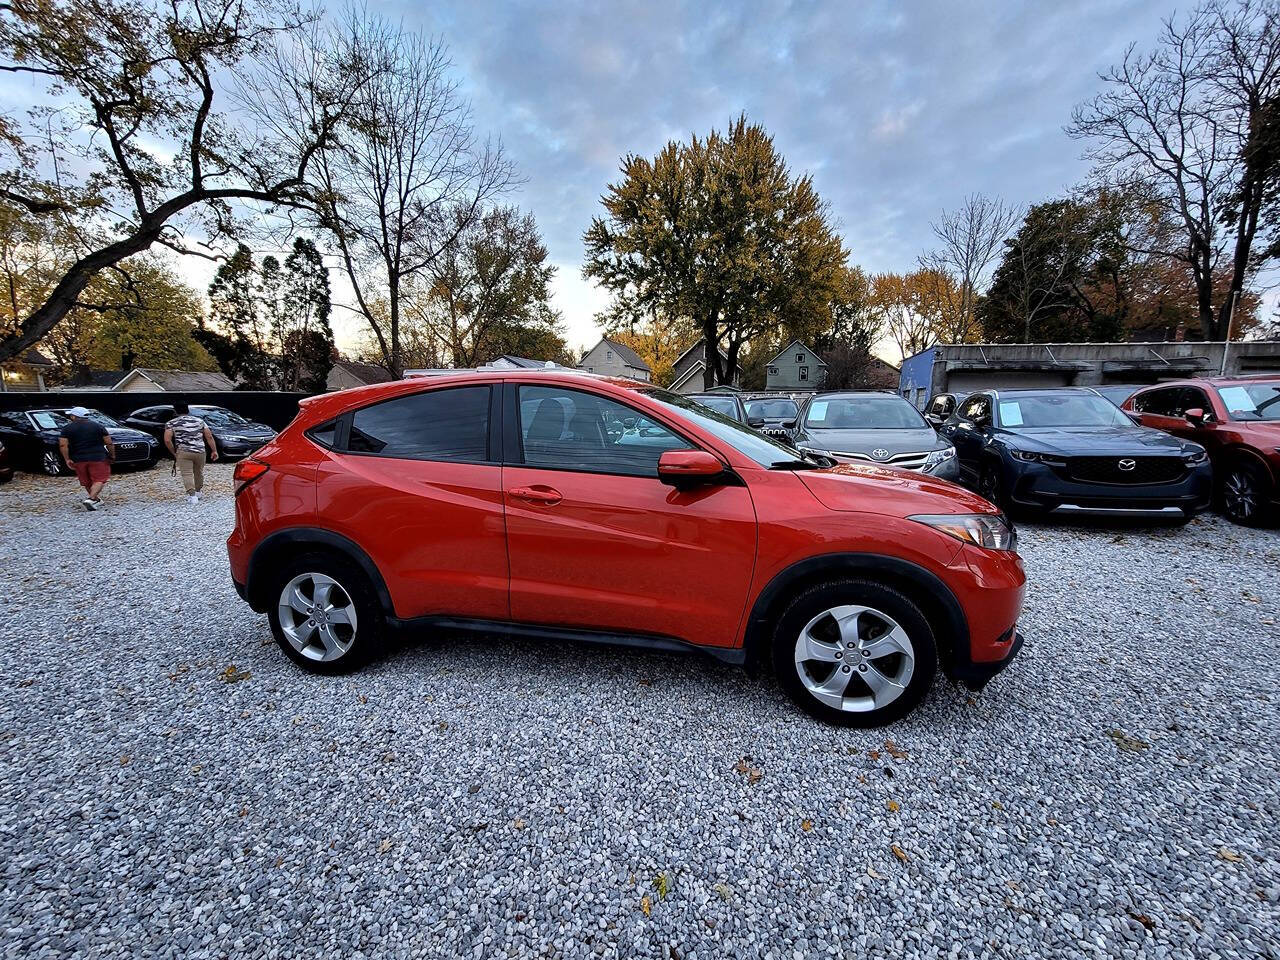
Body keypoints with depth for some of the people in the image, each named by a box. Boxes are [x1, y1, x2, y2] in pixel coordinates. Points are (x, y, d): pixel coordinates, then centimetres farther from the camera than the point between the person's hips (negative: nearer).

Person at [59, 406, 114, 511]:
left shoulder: (67, 428, 2)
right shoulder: (98, 426, 1)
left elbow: (63, 445, -6)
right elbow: (109, 443, -2)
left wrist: (67, 459, -2)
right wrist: (112, 455, 8)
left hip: (78, 459, 2)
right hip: (98, 458, -2)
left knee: (87, 482, 16)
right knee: (99, 479, -3)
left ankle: (97, 500, 23)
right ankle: (91, 499, -21)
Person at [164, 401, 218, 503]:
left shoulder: (171, 423, 6)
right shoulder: (199, 421, 14)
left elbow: (167, 440, -5)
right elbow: (209, 437, 6)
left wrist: (174, 453, 7)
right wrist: (214, 450, 7)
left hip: (183, 452, -3)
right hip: (200, 451, 3)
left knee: (187, 475, -4)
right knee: (199, 473, 20)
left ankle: (192, 495, -18)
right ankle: (198, 492, 35)